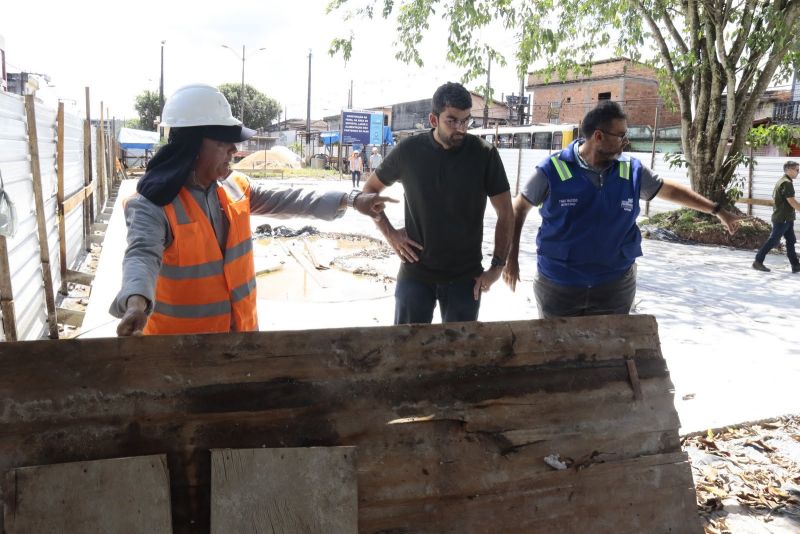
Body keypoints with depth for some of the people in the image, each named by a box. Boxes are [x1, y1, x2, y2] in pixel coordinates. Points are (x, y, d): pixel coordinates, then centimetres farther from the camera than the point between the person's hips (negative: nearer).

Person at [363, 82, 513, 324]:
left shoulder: (484, 154, -7)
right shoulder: (409, 150, -5)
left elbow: (506, 214, 0)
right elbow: (370, 189, 9)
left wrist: (497, 266, -5)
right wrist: (389, 233, -2)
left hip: (466, 276, 0)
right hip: (415, 273, 1)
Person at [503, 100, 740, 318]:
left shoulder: (632, 171, 0)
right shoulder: (553, 170, -10)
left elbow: (671, 190, 15)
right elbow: (520, 208, 1)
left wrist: (717, 210, 20)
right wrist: (512, 257, -4)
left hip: (615, 286, 3)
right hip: (558, 286, -2)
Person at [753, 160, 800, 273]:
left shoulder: (781, 181, 14)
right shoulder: (787, 183, -16)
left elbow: (775, 197, 22)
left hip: (786, 218, 10)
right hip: (783, 218, -10)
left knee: (791, 241, 9)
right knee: (773, 240, -5)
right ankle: (758, 262, 1)